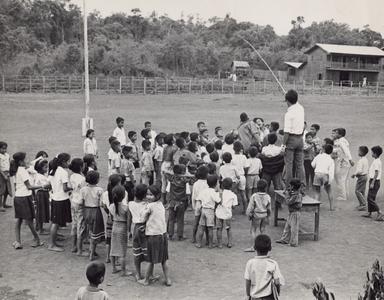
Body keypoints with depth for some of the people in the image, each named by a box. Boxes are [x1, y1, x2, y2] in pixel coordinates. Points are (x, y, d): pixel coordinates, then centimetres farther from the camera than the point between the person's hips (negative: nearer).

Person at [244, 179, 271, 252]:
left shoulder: (254, 196, -18)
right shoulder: (267, 197, -9)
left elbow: (250, 208, -13)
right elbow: (269, 209, 1)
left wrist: (249, 215, 2)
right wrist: (268, 216, 17)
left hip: (256, 216, -4)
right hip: (264, 215, 4)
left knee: (253, 230, 6)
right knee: (263, 230, 17)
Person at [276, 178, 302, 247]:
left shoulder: (296, 195, -24)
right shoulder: (295, 193, 6)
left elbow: (288, 202, -22)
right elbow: (289, 202, 11)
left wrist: (288, 194, -12)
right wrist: (289, 193, 0)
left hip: (295, 213, -10)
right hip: (291, 213, 10)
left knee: (294, 228, 1)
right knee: (287, 226, 17)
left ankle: (294, 243, 10)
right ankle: (284, 239, 27)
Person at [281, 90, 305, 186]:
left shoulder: (289, 113, -17)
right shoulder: (301, 108, 2)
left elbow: (287, 132, -19)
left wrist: (284, 144, -12)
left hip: (291, 138, -6)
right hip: (300, 138, 6)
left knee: (289, 164, 1)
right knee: (299, 164, 11)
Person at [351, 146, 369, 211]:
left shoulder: (360, 161, -21)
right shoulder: (366, 160, 9)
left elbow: (359, 170, -26)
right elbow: (368, 168, 19)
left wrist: (354, 174, -15)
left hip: (361, 177, -10)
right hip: (365, 176, 10)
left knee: (357, 191, -5)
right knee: (362, 191, 15)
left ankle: (363, 204, -6)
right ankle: (362, 204, 21)